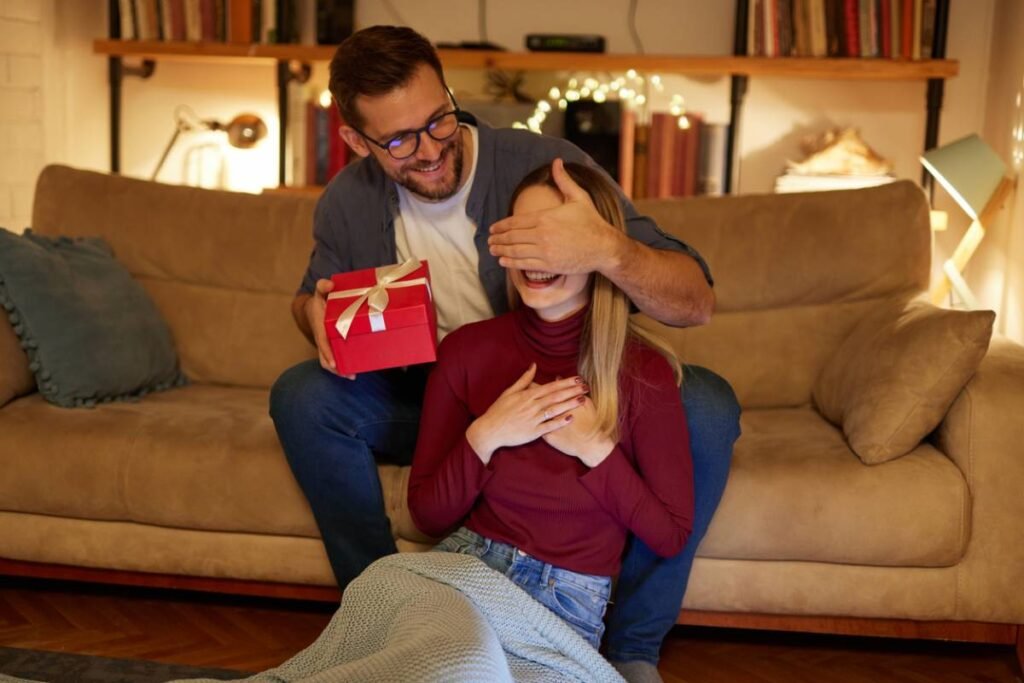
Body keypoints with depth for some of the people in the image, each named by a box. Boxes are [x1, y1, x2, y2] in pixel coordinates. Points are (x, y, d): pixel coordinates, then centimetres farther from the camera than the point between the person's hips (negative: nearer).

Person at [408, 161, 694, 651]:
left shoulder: (644, 370, -7)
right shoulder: (466, 349, -2)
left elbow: (671, 535, -2)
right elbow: (427, 516, 2)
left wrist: (596, 449, -15)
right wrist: (484, 438, -15)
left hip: (570, 596, -1)